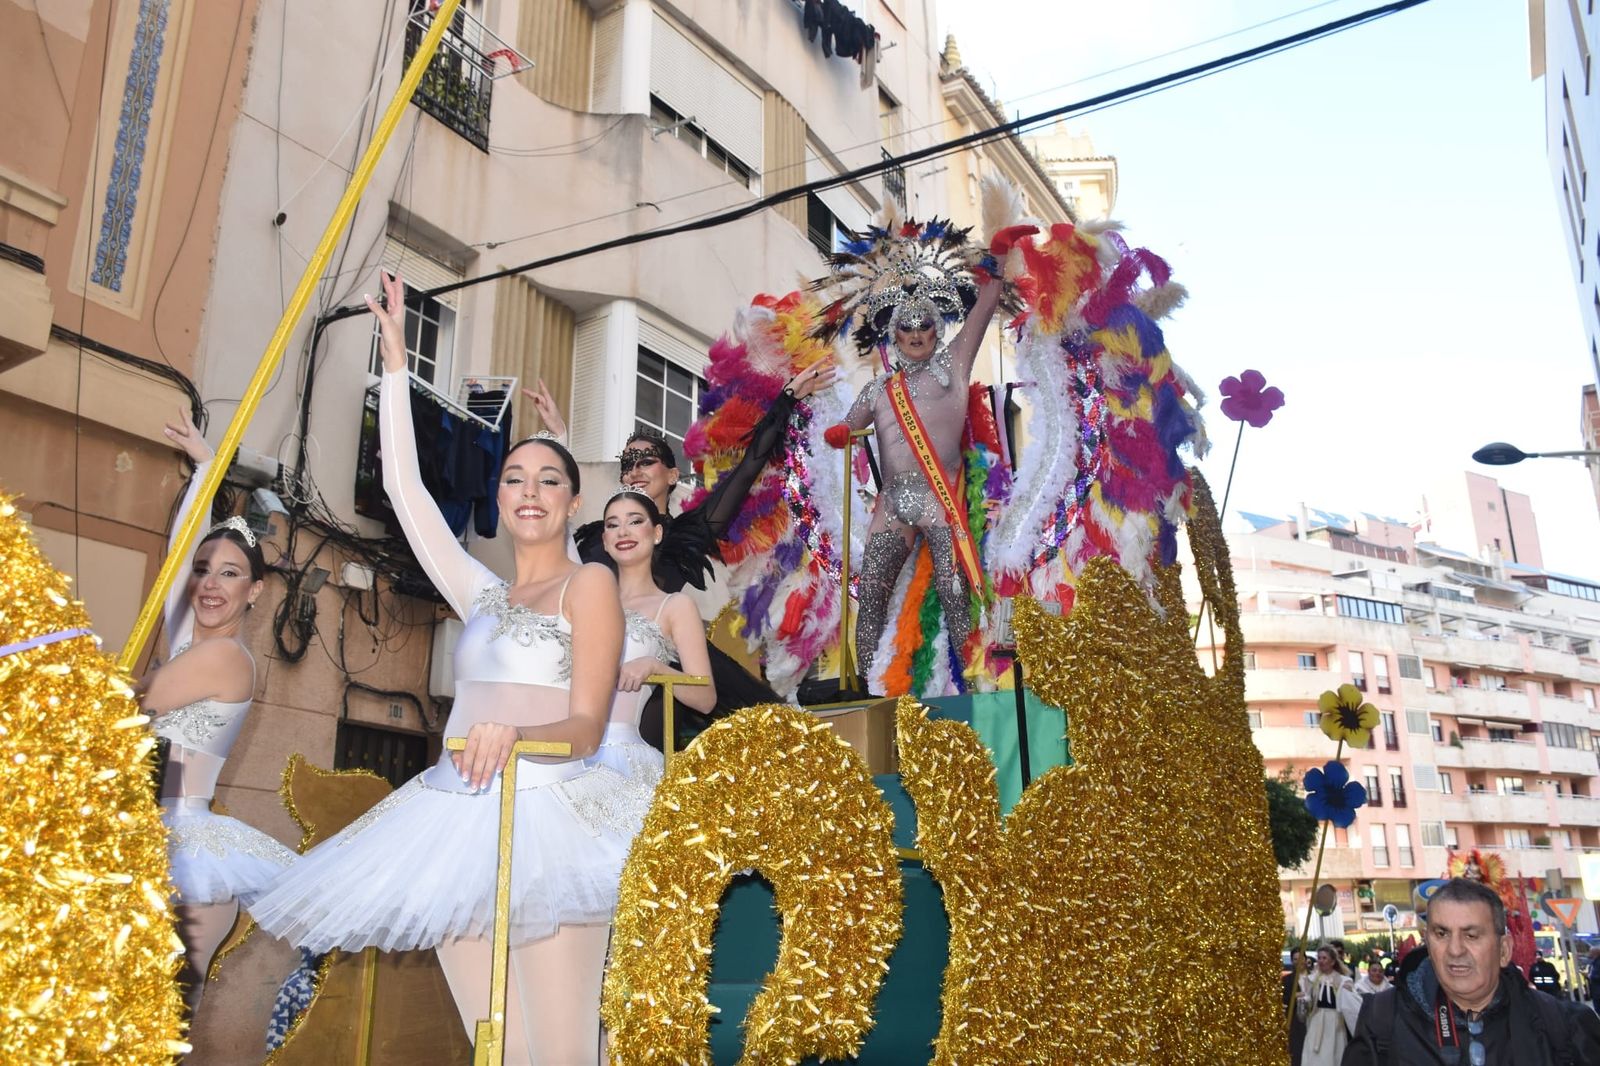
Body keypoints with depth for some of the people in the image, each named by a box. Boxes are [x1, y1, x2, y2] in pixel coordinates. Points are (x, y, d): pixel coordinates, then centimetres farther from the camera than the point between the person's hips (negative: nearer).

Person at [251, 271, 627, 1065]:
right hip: (455, 818, 6)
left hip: (545, 813, -5)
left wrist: (514, 734, -28)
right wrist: (395, 360, 18)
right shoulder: (481, 594, 18)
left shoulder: (589, 583, 1)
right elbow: (404, 486, 18)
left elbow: (587, 727, -7)